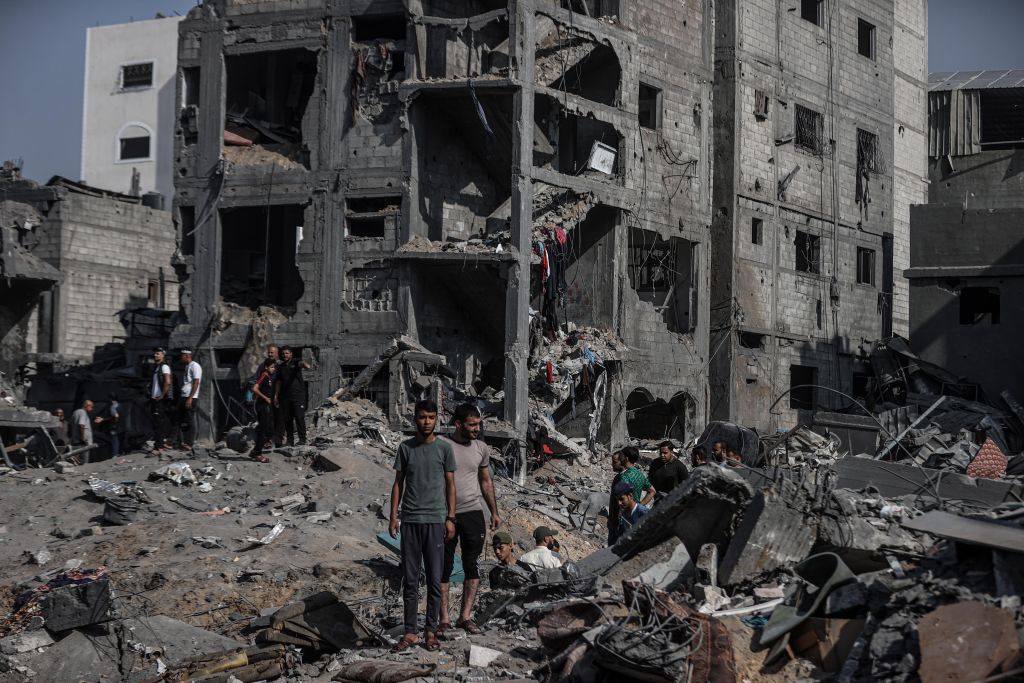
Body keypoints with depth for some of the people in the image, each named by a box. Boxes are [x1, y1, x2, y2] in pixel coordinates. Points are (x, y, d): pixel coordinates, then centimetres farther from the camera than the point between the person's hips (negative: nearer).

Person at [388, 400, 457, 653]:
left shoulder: (444, 448, 2)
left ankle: (431, 631, 10)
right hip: (410, 520, 1)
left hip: (435, 520, -1)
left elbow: (450, 485, 4)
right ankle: (410, 632, 9)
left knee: (434, 580, 1)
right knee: (410, 579, 4)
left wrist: (451, 518, -3)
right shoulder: (405, 447, 6)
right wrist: (393, 516, 3)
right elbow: (398, 483, 10)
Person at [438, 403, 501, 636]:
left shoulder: (482, 448, 8)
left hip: (473, 512, 4)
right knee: (444, 568, 2)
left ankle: (465, 616, 6)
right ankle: (444, 619, 6)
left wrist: (494, 512, 18)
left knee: (473, 567, 1)